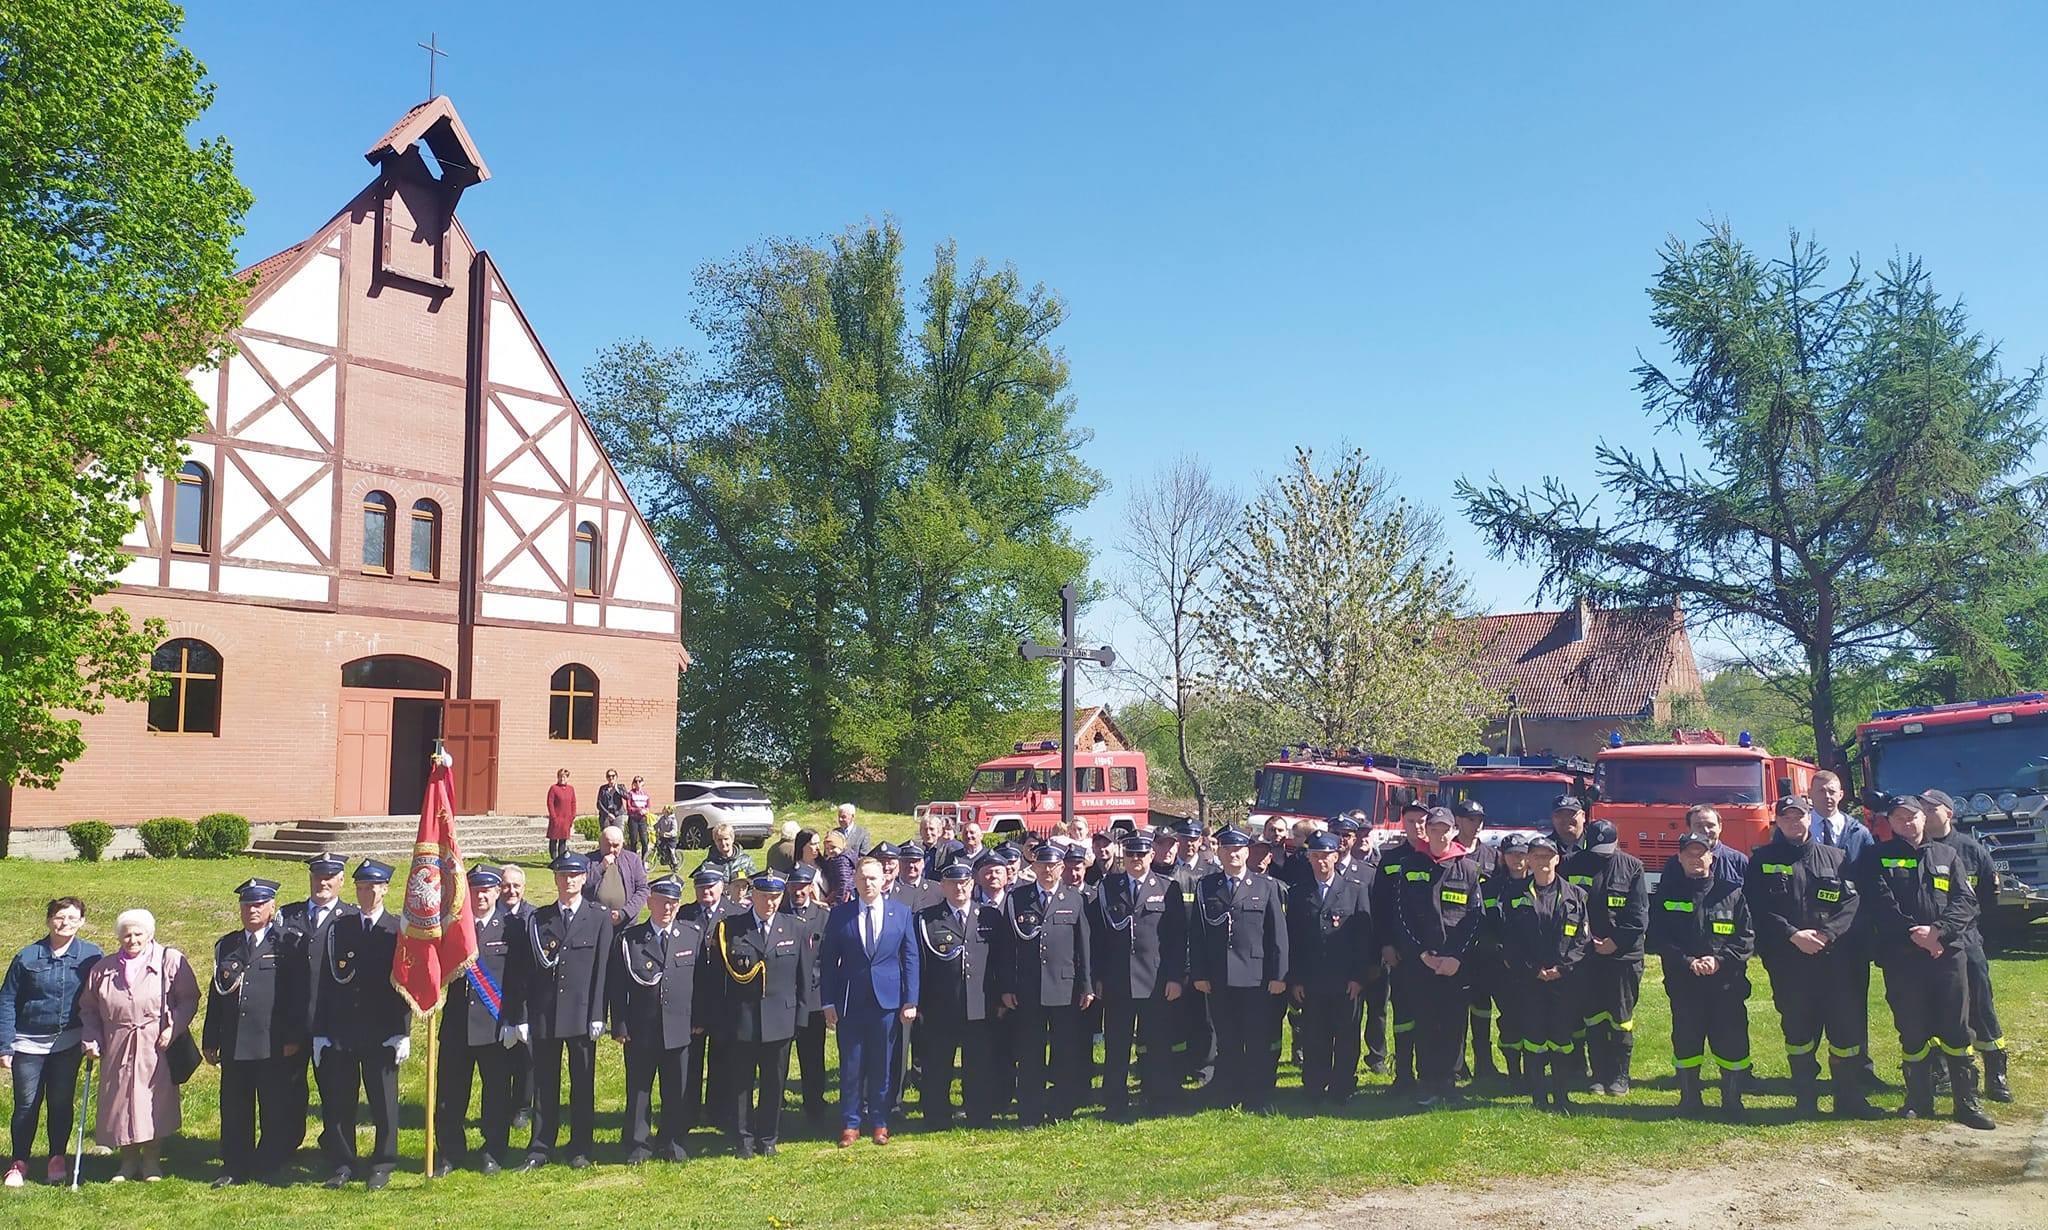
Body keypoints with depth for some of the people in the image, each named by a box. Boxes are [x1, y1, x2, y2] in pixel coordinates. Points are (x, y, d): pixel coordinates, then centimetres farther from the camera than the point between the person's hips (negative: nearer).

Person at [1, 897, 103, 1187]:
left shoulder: (92, 955, -5)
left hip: (69, 1042, 0)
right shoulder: (28, 957, -6)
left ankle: (57, 1159, 21)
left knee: (62, 1102, 7)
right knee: (26, 1103, 6)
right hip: (29, 1042, 0)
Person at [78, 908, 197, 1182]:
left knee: (155, 1103, -1)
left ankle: (152, 1160, 14)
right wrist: (90, 1039, 5)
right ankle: (128, 1161, 22)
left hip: (157, 1048, -3)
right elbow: (88, 1008, 18)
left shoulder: (170, 960, -2)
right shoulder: (104, 969, 9)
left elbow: (189, 999, -1)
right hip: (117, 1051, 3)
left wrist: (173, 1028, -12)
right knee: (120, 1103, 6)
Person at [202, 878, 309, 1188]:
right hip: (234, 1045, 4)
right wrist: (210, 1041, 11)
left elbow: (301, 994, -4)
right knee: (234, 1111, 10)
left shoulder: (291, 943, -1)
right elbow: (215, 995, 15)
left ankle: (271, 1167, 14)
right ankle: (235, 1167, 21)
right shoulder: (226, 946, 14)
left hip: (275, 1045, -4)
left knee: (276, 1111, 3)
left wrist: (294, 1038, -9)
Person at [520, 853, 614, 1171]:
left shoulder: (600, 918, 2)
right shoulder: (538, 919, 8)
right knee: (544, 1084, 8)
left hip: (581, 1014, -2)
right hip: (544, 1015, 2)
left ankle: (580, 1149, 16)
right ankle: (539, 1150, 18)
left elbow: (602, 969, -2)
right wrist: (526, 1016, 1)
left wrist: (597, 1015, -7)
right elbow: (529, 970, 7)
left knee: (583, 1084, 6)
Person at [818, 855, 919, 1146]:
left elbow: (910, 959, 4)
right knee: (850, 1065, 4)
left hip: (887, 1001, 0)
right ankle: (850, 1124, 15)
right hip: (850, 1002, 0)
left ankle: (879, 1122, 20)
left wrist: (910, 1000, -2)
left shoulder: (901, 913, 3)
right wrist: (828, 1002, -3)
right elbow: (827, 961, 3)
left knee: (881, 1065, 8)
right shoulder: (839, 914, 1)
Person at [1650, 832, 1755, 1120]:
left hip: (1727, 985, 0)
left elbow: (1747, 937, 2)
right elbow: (1657, 937, -1)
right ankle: (1689, 1100, 20)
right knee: (1685, 1042, 6)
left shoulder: (1731, 893, 5)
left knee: (1732, 1043, 2)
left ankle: (1732, 1102, 17)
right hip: (1683, 985, 0)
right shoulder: (1667, 894, 5)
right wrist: (1688, 962, -13)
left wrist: (1720, 960, -12)